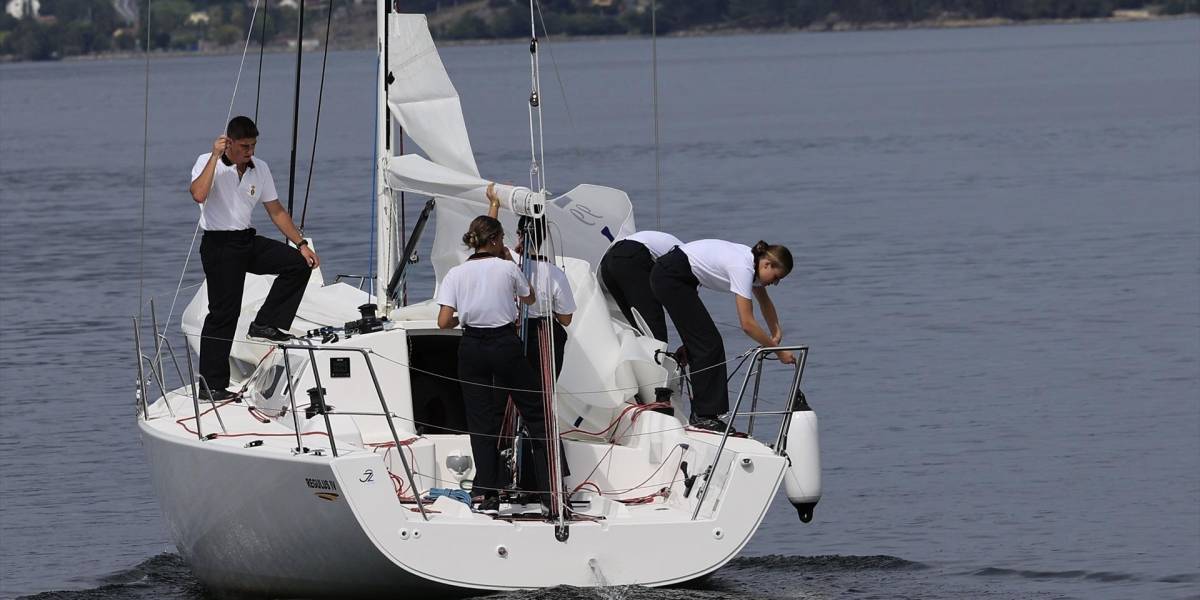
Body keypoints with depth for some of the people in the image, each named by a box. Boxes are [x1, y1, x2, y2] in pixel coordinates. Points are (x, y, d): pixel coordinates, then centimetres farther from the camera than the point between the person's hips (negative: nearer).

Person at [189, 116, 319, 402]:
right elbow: (198, 194, -30)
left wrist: (302, 244, 8)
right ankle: (211, 385, -3)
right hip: (220, 246, -6)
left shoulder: (260, 169, 8)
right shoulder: (209, 163, -9)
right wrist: (215, 156, -26)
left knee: (299, 263, -9)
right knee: (223, 314, -8)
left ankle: (265, 324, 1)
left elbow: (276, 212, 15)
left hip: (249, 241, 6)